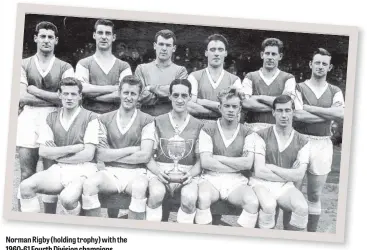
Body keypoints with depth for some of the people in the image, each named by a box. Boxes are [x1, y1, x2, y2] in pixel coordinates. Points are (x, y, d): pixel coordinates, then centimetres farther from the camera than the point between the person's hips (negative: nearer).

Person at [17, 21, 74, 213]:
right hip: (28, 120, 0)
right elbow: (22, 97, -3)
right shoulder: (24, 65, 9)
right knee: (26, 176, 1)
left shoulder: (64, 67, 9)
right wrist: (54, 98, -4)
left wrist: (35, 91, -5)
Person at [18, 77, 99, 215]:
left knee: (67, 198, -34)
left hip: (82, 169, -4)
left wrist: (57, 154, -2)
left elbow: (88, 155, -9)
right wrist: (73, 148, -10)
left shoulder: (90, 118, -1)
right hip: (58, 169, 4)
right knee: (26, 186, -22)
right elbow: (43, 152, -1)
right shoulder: (51, 119, 10)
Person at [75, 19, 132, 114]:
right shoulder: (83, 64, 10)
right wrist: (111, 88, -5)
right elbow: (81, 90, -5)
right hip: (89, 114, 0)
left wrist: (93, 95, -6)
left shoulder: (124, 66, 11)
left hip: (115, 115, 1)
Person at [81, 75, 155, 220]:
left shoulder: (146, 121, 5)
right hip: (111, 173, 2)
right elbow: (100, 155, 0)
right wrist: (131, 150, -5)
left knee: (140, 187, -36)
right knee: (89, 185, -29)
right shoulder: (105, 119, 11)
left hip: (135, 173, -2)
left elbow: (145, 156, -6)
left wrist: (112, 155, -3)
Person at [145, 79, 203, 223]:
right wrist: (157, 170, -15)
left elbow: (200, 159, 8)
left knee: (190, 198, -33)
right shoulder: (158, 122, 10)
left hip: (187, 172, 0)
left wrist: (191, 173, -13)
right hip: (161, 170, 0)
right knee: (156, 194, -34)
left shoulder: (197, 125, 12)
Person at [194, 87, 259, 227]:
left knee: (253, 203, -30)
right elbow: (205, 162, -6)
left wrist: (218, 158, -4)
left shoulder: (247, 133, 11)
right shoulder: (208, 130, 7)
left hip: (236, 181, 1)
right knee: (202, 199, -35)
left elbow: (248, 164, -4)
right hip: (211, 179, -1)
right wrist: (237, 165, -4)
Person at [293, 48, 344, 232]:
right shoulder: (299, 88, 1)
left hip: (323, 144, 2)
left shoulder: (335, 92, 9)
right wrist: (330, 114, -9)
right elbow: (299, 115, -15)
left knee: (315, 195, 9)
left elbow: (342, 116, -8)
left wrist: (311, 108, -12)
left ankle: (311, 233, 18)